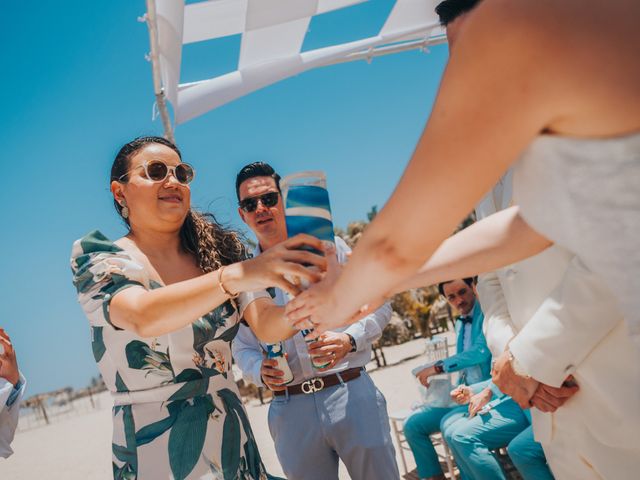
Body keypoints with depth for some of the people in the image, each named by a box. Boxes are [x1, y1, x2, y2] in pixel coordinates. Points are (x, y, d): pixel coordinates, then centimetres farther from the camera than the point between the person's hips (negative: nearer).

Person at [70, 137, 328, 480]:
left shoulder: (218, 251, 3)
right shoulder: (98, 259, -9)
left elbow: (267, 325, -10)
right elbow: (142, 316, -29)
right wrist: (238, 275, -43)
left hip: (232, 442, 4)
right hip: (153, 452, -4)